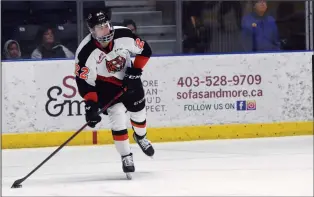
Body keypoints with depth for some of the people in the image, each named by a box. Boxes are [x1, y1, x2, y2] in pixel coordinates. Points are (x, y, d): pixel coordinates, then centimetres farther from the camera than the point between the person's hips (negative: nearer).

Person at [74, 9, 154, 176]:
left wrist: (135, 72, -18)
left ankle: (141, 137, 49)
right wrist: (91, 105, -34)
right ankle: (126, 157, -3)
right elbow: (84, 82, -26)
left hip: (128, 78, 3)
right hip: (104, 83, -3)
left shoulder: (124, 35, -27)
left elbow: (145, 50, -11)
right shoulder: (85, 51, -31)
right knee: (117, 115, -16)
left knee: (138, 110, 14)